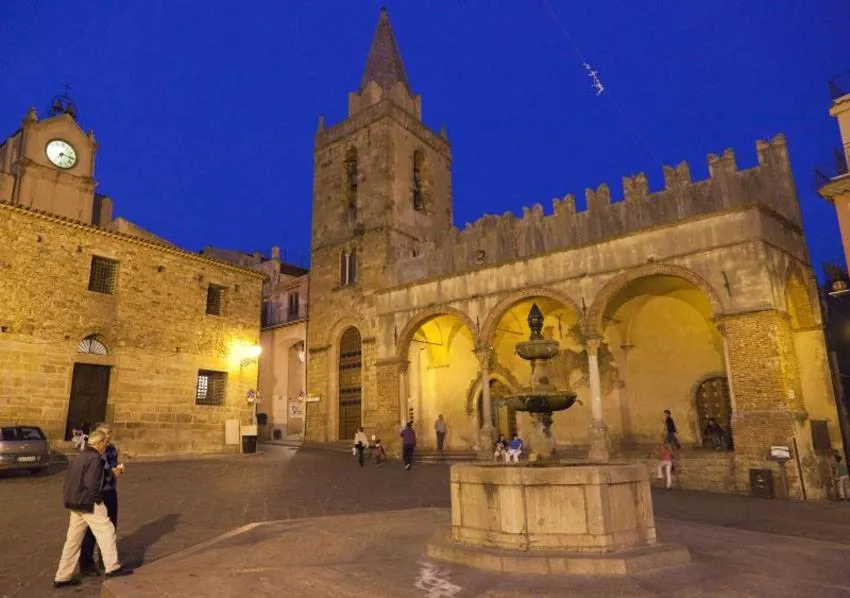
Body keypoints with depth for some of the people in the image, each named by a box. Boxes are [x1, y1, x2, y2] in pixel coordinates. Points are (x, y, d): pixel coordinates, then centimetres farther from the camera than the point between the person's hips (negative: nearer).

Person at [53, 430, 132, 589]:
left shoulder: (77, 458, 15)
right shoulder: (95, 458, -15)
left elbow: (67, 482, 16)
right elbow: (92, 484, -22)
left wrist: (70, 500, 18)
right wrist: (97, 500, -8)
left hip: (74, 504, 9)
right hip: (89, 503, -9)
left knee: (73, 539, 14)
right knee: (106, 531, -1)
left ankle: (62, 577, 19)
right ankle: (112, 567, 3)